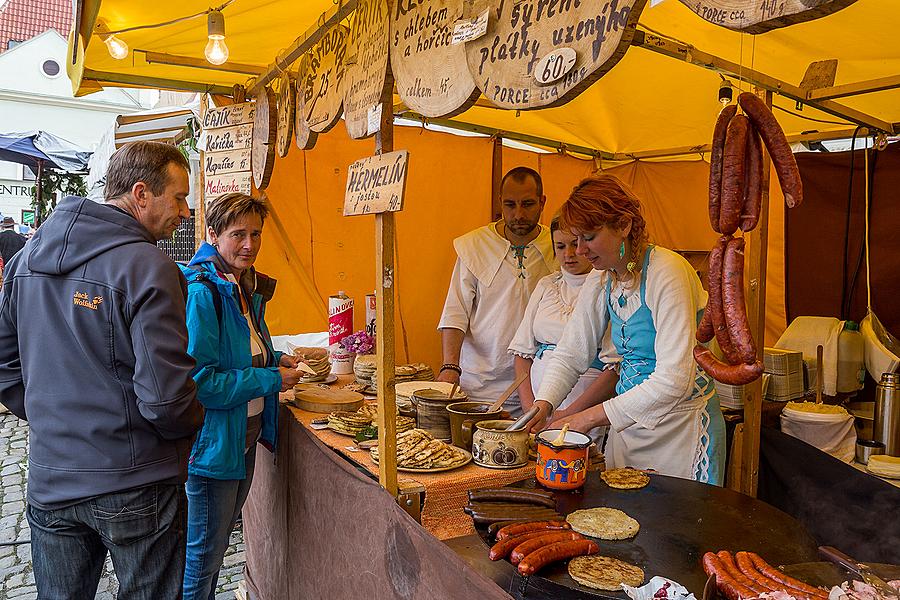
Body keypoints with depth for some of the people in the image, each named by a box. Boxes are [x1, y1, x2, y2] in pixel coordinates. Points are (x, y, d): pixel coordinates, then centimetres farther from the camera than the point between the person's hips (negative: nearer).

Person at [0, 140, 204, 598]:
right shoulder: (147, 267, -20)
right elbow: (166, 398, -23)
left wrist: (50, 417, 16)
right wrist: (191, 423, -3)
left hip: (50, 484, 7)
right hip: (135, 485, -6)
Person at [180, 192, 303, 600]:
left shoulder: (248, 288, 7)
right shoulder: (201, 292, -22)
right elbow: (198, 381, -26)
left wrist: (276, 361, 2)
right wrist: (272, 379, -21)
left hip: (246, 436, 9)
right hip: (212, 441, -9)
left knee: (220, 537, 25)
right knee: (205, 549, 8)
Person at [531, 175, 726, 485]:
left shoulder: (668, 272, -21)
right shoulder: (600, 280, 1)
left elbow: (674, 380, -26)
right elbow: (569, 354, 3)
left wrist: (591, 416, -25)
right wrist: (542, 405, -14)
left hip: (682, 423, -6)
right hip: (629, 421, 7)